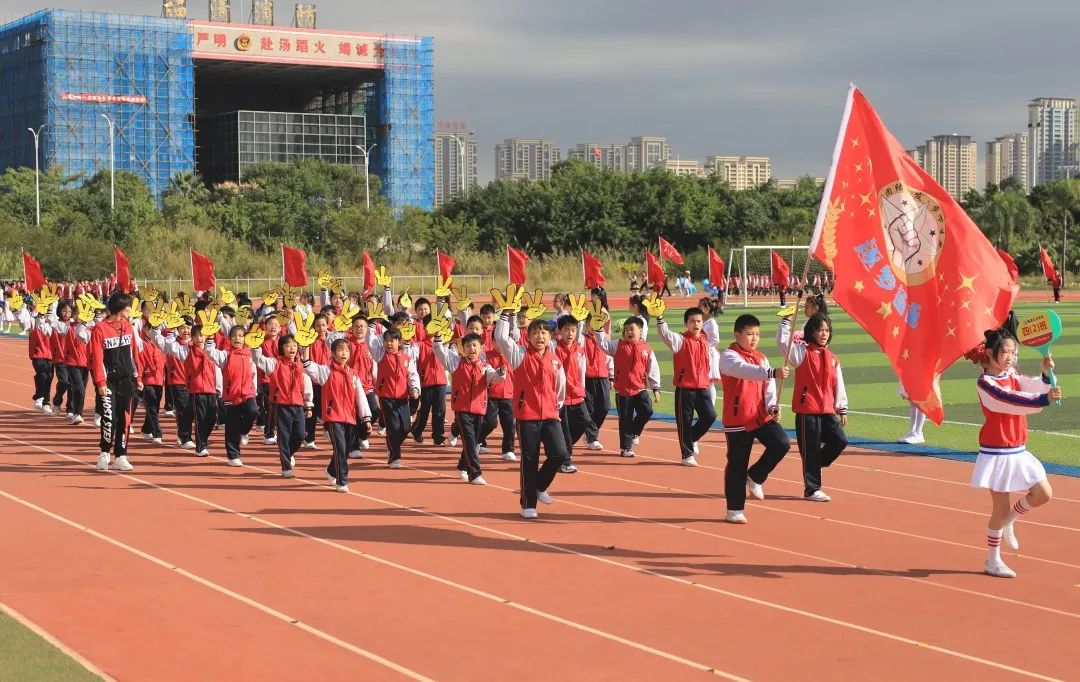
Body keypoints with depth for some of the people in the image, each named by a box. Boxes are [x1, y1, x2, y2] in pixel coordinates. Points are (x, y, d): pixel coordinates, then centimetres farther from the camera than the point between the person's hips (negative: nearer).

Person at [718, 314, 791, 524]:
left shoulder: (761, 358, 12)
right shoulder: (729, 356, -10)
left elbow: (769, 387, 6)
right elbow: (744, 369, -31)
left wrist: (773, 407, -14)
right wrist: (773, 372, -45)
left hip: (762, 417, 5)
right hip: (737, 419, -5)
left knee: (782, 444, -15)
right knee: (737, 465, 1)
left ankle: (755, 477, 9)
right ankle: (734, 510, 13)